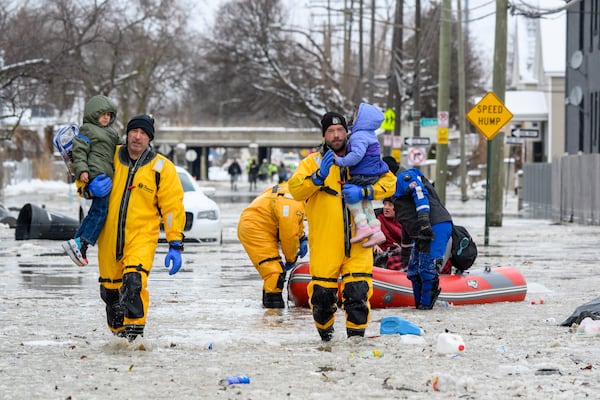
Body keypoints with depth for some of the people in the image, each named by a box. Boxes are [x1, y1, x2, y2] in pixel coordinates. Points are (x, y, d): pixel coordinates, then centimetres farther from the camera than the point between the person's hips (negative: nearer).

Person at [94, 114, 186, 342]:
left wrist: (175, 244, -6)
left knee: (134, 282, -25)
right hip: (109, 237, 4)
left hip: (141, 237, -4)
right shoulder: (111, 158, 5)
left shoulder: (162, 168, -1)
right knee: (109, 290, 11)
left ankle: (134, 334, -27)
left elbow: (172, 207, -1)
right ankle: (118, 332, 31)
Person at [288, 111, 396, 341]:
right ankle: (325, 333, 23)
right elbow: (295, 190, -8)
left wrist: (364, 192, -10)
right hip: (324, 242, -1)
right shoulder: (313, 162, 6)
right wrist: (319, 177, -24)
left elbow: (389, 182, 6)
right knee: (322, 294, -2)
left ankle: (356, 337, 5)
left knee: (358, 290, -7)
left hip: (357, 243, 1)